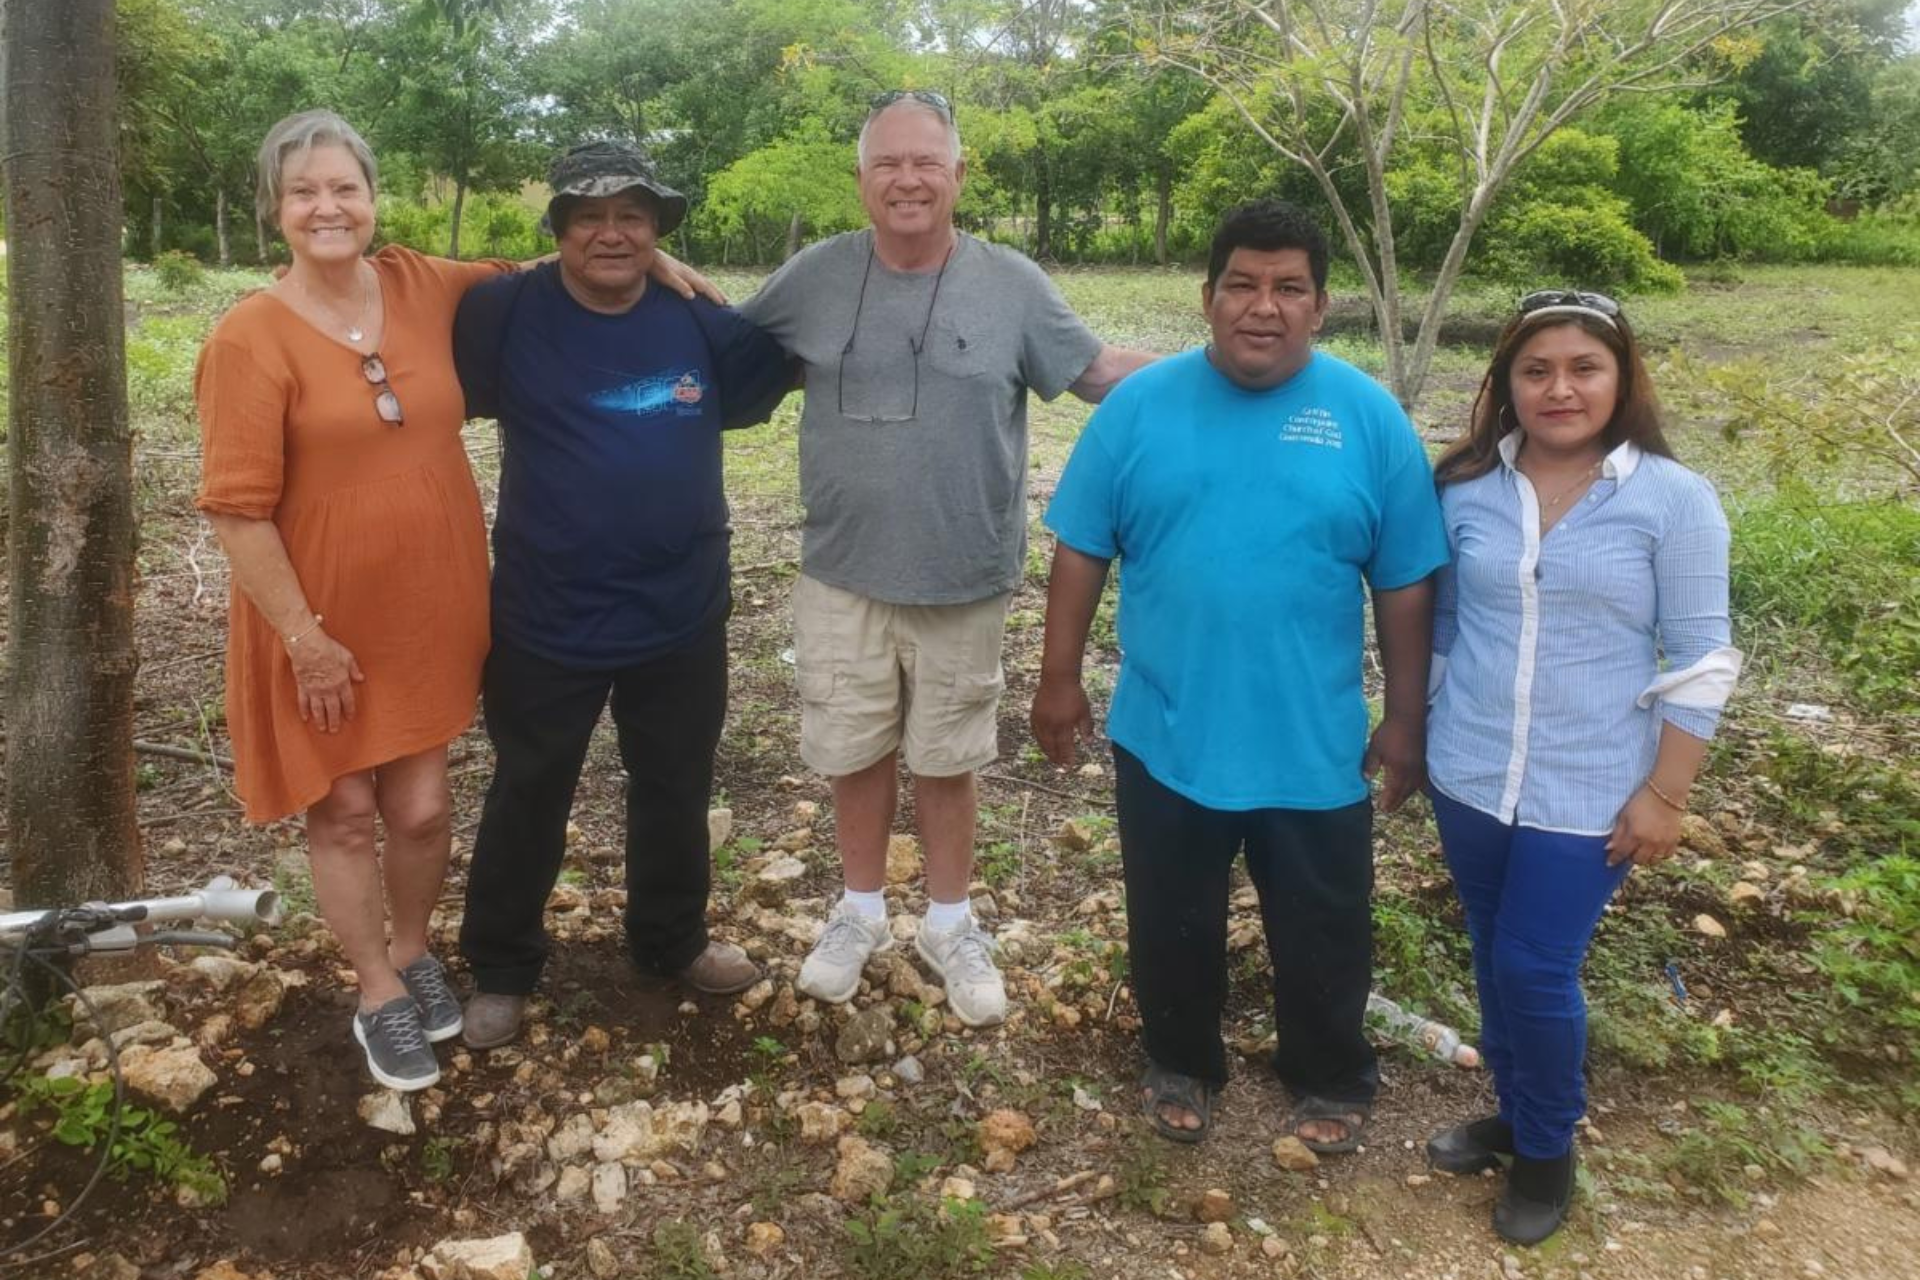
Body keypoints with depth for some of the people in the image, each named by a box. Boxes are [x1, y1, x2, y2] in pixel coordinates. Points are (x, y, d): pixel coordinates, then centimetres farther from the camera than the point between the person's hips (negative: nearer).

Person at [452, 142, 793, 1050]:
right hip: (546, 620, -3)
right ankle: (500, 970, 35)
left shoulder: (701, 322, -1)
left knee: (675, 793, 20)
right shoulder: (506, 313, -9)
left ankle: (671, 940, 44)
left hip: (682, 616, 3)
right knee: (528, 800, 14)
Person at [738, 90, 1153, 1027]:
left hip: (962, 584, -1)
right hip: (841, 577, 1)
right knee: (854, 754, 13)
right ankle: (860, 912, 35)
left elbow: (1098, 369, 1)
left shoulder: (1012, 285, -4)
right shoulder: (816, 276, -1)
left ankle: (950, 924, 32)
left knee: (945, 760, 13)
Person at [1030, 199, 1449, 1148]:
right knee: (1172, 926, 18)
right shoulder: (1139, 405, -5)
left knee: (1322, 935, 17)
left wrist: (1406, 721, 0)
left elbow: (1407, 586, -1)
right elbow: (1081, 553, 0)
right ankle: (1181, 1065, 43)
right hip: (1164, 735, 1)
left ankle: (1329, 1080, 42)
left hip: (1315, 746, 0)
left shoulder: (1370, 418, -6)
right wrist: (1060, 680, 1)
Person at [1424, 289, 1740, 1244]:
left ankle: (1548, 1149, 25)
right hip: (1470, 778, 4)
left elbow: (1696, 663, -8)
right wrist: (1420, 738, 13)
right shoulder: (1467, 491, -2)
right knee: (1494, 960, 16)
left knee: (1536, 969, -1)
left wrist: (1664, 795, -9)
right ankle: (1514, 1113, 39)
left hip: (1589, 794, -3)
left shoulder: (1674, 499, -10)